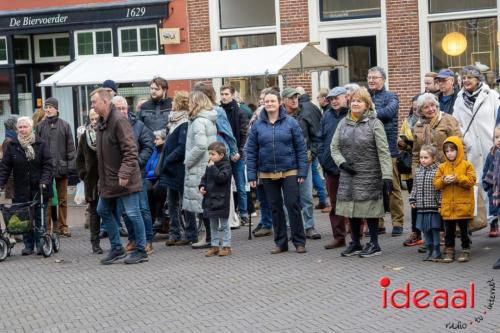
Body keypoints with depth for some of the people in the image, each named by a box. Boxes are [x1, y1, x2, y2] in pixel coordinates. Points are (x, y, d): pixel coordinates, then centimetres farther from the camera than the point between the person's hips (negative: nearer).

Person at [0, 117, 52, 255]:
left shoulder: (41, 144, 1)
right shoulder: (11, 146, 5)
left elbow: (48, 165, -3)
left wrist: (44, 181, -16)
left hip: (39, 188, -1)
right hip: (21, 190, 1)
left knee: (40, 218, 0)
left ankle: (40, 244, 7)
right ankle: (28, 245, 10)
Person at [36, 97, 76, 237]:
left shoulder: (64, 125, 2)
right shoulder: (40, 126, 3)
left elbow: (70, 146, 2)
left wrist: (70, 164, -5)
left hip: (61, 167, 0)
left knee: (62, 199, 7)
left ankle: (63, 226, 14)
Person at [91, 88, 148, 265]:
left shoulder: (119, 120, -17)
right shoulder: (101, 122, 12)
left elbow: (130, 150, -21)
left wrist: (124, 173, -26)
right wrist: (102, 178, 18)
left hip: (124, 179, -10)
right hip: (108, 180, 10)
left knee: (132, 213, -2)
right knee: (103, 210, 14)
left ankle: (141, 251, 9)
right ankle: (117, 249, 25)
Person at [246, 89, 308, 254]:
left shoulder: (290, 122, -2)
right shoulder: (257, 125, 4)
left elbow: (301, 148, -2)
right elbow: (251, 152, 5)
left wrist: (302, 171, -7)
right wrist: (252, 175, -1)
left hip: (289, 172, -2)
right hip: (267, 174, 2)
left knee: (293, 205, -4)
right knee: (275, 208, 9)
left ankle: (299, 242, 7)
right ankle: (280, 243, 18)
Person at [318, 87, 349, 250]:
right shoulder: (327, 115, 11)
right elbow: (321, 139, 14)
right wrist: (322, 158, 3)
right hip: (330, 166, 6)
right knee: (334, 203, 12)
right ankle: (338, 236, 21)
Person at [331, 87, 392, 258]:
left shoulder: (374, 123, -6)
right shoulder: (343, 123, 8)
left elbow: (383, 152, -10)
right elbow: (334, 146, 11)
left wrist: (387, 176, -16)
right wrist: (342, 162, -8)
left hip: (369, 175, -5)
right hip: (348, 175, 5)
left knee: (369, 209, -1)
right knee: (351, 209, 9)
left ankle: (374, 244, 11)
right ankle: (355, 243, 22)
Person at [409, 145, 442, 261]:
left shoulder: (437, 171, -10)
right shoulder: (418, 171, 9)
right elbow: (415, 187, 17)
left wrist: (440, 204, -14)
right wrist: (413, 200, 11)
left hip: (434, 207, -6)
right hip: (421, 207, 6)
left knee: (434, 229, 0)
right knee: (426, 230, 11)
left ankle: (436, 251, 7)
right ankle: (429, 250, 20)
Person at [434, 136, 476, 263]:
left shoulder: (467, 165, -2)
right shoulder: (442, 167, 7)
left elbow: (471, 181, -12)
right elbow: (436, 184, 5)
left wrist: (457, 178, -22)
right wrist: (443, 180, -16)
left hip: (463, 205, -3)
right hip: (447, 206, 3)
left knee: (464, 230, 6)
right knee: (449, 230, 8)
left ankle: (466, 251, 16)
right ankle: (449, 251, 16)